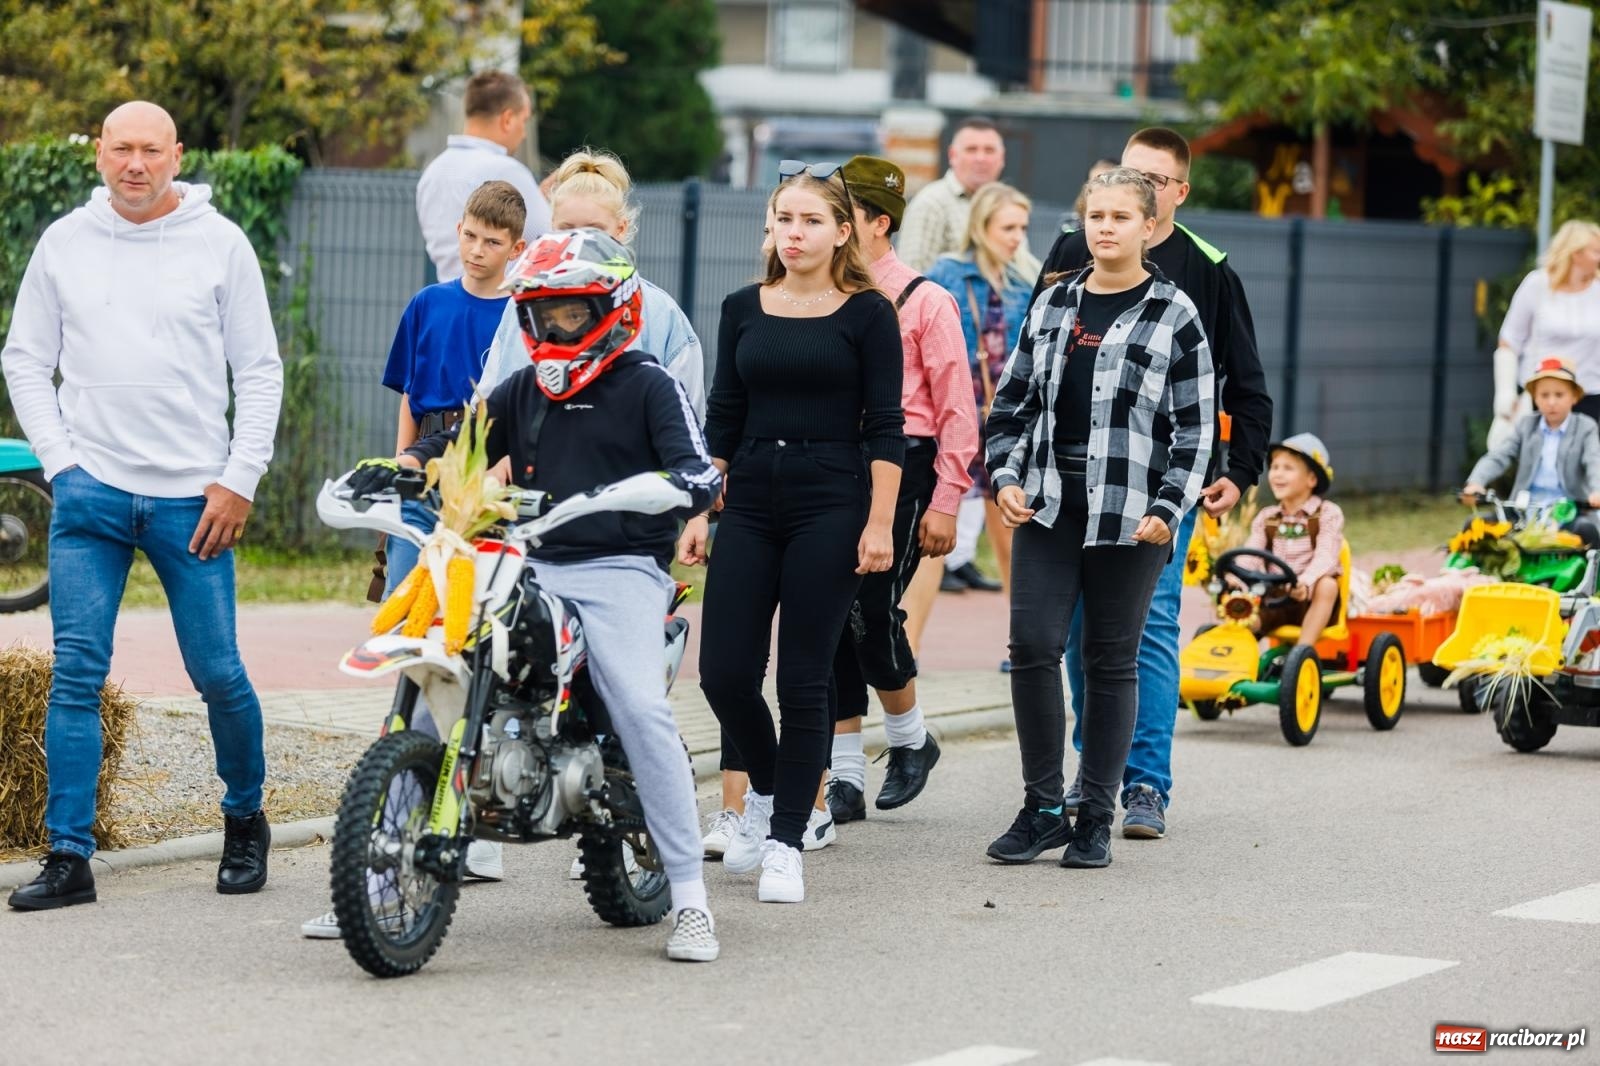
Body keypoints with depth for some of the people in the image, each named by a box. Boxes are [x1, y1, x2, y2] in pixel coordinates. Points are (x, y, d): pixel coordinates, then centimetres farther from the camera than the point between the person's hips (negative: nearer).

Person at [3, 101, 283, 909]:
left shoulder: (219, 243, 2)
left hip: (192, 498, -1)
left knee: (218, 673, 2)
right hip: (89, 492, 1)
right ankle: (68, 857, -3)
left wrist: (239, 481, -4)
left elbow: (259, 371, 4)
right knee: (77, 673, -6)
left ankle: (245, 821, 25)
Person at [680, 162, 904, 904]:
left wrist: (880, 523, -11)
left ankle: (785, 843, 8)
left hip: (831, 506, -4)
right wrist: (700, 511, 6)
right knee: (724, 675, -1)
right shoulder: (743, 309, 9)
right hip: (751, 502, 4)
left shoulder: (867, 314, -1)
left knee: (803, 681, -2)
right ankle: (765, 790, 27)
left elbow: (885, 427, -3)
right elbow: (722, 419, 12)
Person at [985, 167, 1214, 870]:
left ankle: (1096, 818, 11)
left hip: (1130, 514, -3)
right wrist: (1005, 477, 2)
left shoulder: (1174, 316, 0)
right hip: (1048, 505, 3)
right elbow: (1012, 399, 16)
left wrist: (1167, 509, -9)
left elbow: (1195, 425, -1)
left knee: (1112, 660, 3)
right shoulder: (1052, 305, 11)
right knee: (1032, 646, -6)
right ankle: (1042, 808, 5)